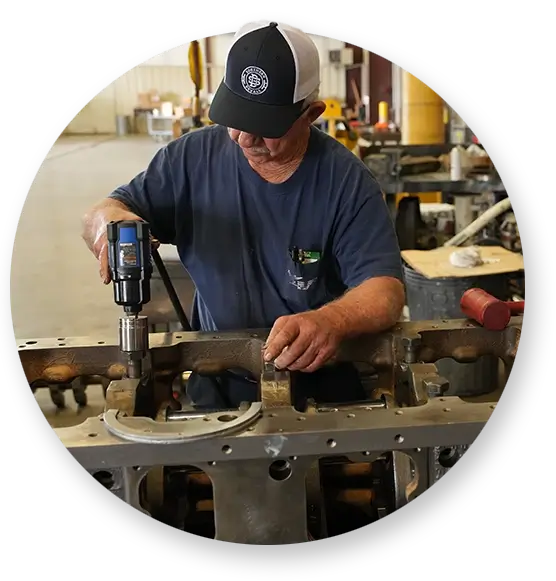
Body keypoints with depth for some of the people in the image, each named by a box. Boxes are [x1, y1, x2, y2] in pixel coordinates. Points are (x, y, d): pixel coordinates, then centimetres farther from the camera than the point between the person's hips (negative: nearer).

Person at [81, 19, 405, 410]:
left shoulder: (347, 180, -7)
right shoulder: (193, 157, 0)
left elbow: (385, 289, -14)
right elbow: (100, 214, 8)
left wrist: (331, 320, -37)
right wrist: (112, 221, -18)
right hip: (219, 390, 1)